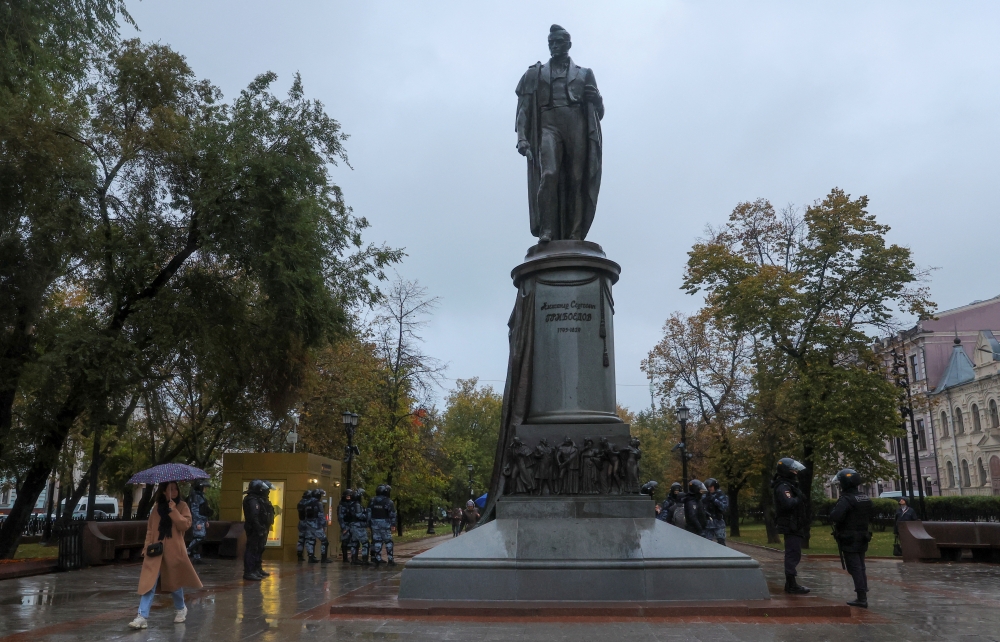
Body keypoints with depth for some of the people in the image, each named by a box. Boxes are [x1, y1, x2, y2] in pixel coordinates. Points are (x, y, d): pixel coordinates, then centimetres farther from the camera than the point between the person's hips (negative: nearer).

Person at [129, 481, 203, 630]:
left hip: (174, 551, -2)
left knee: (175, 581, 10)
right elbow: (150, 528, 14)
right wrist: (147, 545, 4)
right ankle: (142, 616, -7)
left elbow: (185, 525, -15)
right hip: (156, 550, 2)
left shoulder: (182, 506, -1)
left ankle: (180, 609, 31)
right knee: (149, 583, -6)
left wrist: (173, 510, -19)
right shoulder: (157, 506, 9)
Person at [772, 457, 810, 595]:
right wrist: (798, 498, -18)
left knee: (792, 555, 15)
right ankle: (791, 585, -5)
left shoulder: (789, 485, 18)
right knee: (793, 554, -8)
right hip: (791, 526, -11)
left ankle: (790, 583, 22)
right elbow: (788, 503, -31)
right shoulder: (783, 487, -17)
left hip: (794, 526, 11)